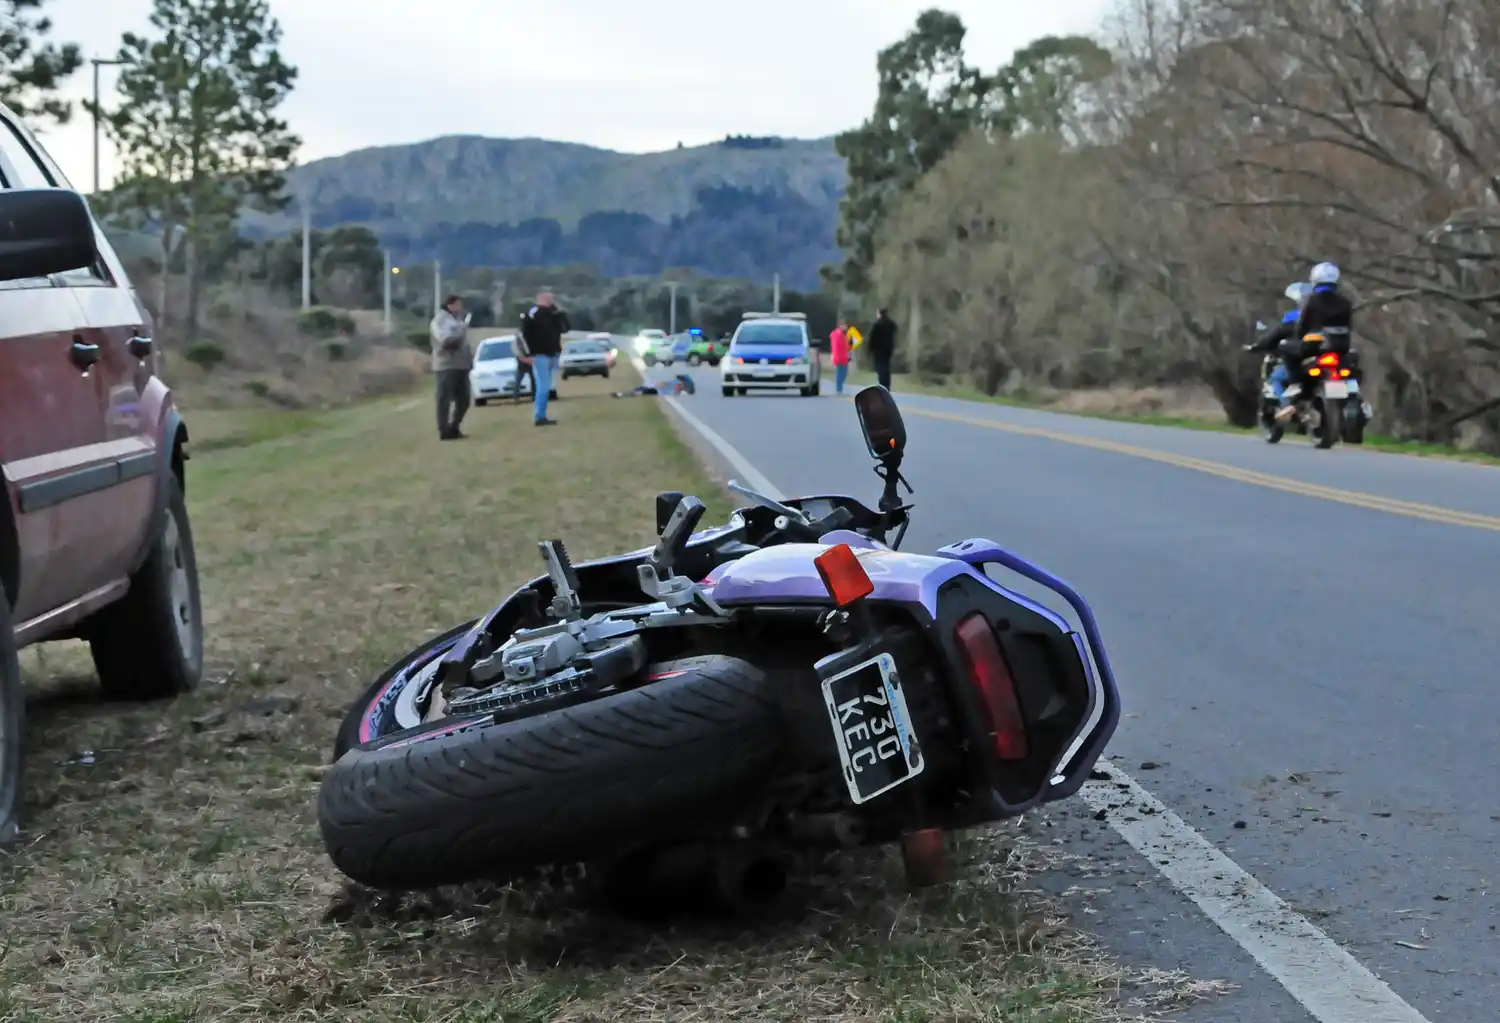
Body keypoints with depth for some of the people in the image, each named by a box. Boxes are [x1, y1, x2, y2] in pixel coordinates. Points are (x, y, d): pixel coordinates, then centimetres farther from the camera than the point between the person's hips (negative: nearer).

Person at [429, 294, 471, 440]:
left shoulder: (458, 319, 22)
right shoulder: (440, 320, -5)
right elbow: (446, 340, -18)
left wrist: (470, 355, 13)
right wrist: (462, 329, -12)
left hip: (461, 365, 8)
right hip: (446, 366, -8)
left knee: (463, 400, 8)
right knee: (445, 400, -6)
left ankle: (453, 428, 19)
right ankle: (444, 432, -3)